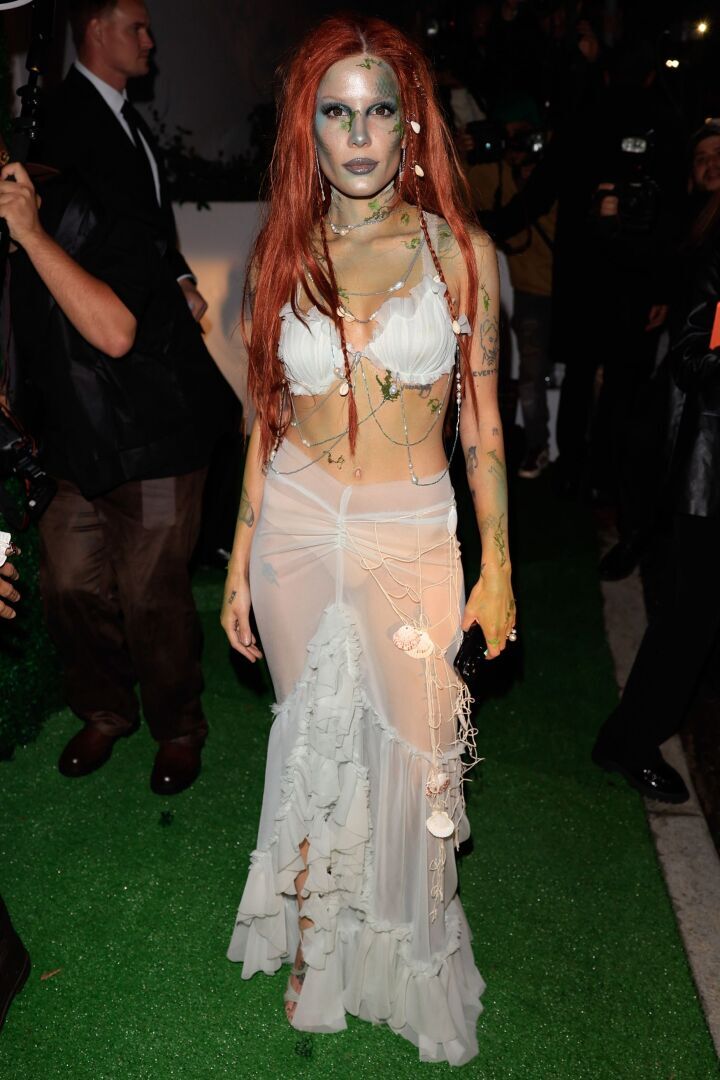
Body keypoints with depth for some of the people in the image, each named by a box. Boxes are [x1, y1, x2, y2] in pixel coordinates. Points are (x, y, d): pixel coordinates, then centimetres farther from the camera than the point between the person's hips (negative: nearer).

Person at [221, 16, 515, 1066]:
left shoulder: (461, 252, -2)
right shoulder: (282, 255, 3)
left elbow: (482, 424, 1)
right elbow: (268, 419, 7)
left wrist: (498, 567, -1)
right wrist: (241, 560, 6)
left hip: (413, 536, -1)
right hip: (298, 529, 2)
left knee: (410, 753, 6)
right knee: (313, 745, 14)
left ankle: (404, 954, 35)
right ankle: (315, 940, 39)